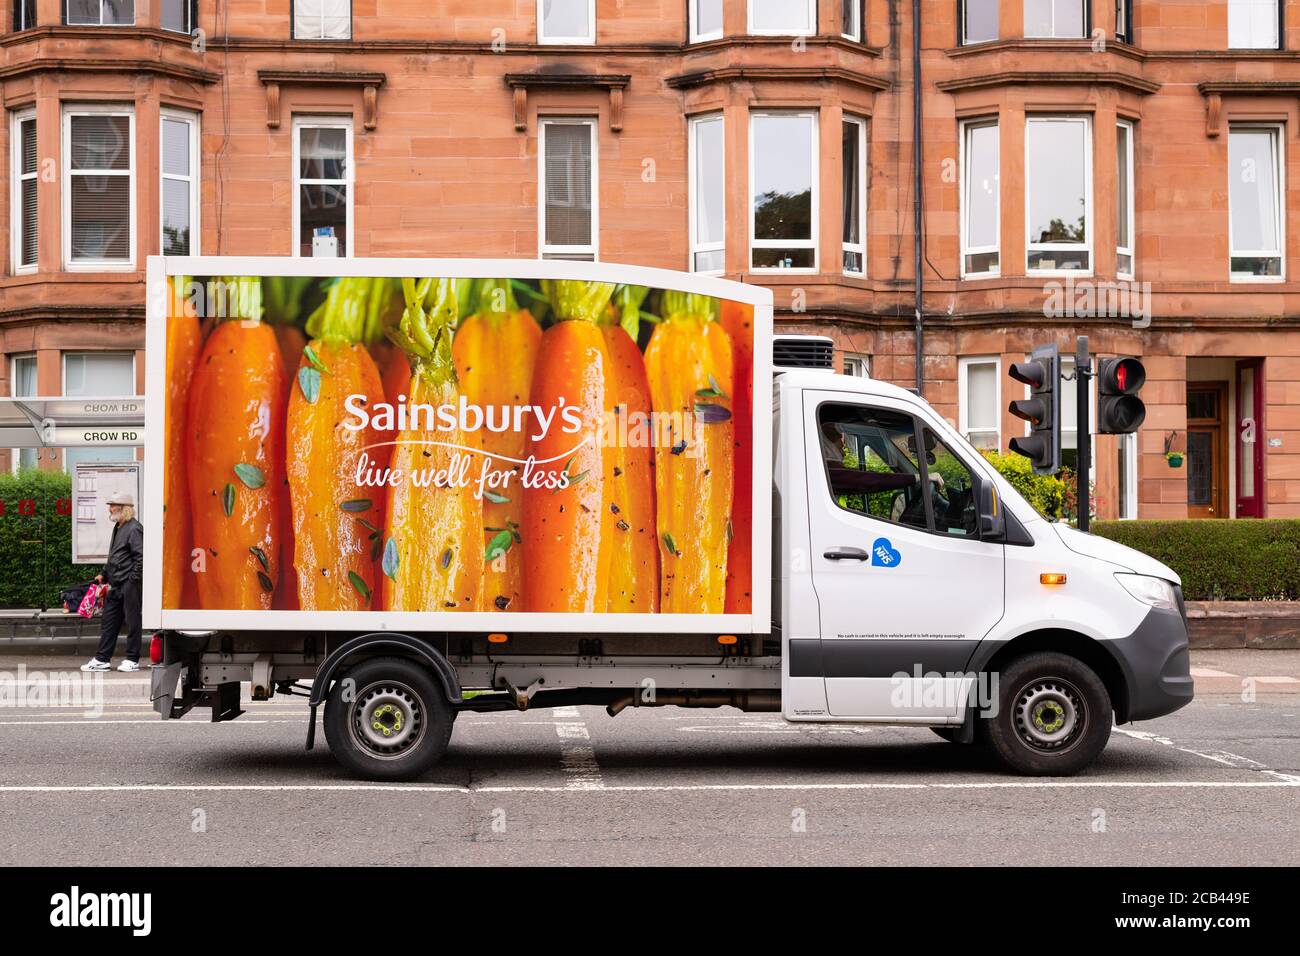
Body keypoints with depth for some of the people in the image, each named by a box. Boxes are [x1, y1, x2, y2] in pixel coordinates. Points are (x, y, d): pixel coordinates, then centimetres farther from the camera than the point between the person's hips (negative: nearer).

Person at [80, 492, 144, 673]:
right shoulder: (118, 528, 18)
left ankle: (132, 660, 5)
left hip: (129, 584, -10)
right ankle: (102, 659, 15)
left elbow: (141, 557, -17)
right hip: (115, 584, 10)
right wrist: (103, 575, 20)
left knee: (132, 622, -1)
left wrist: (133, 579, -18)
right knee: (109, 621, 11)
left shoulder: (134, 529, -12)